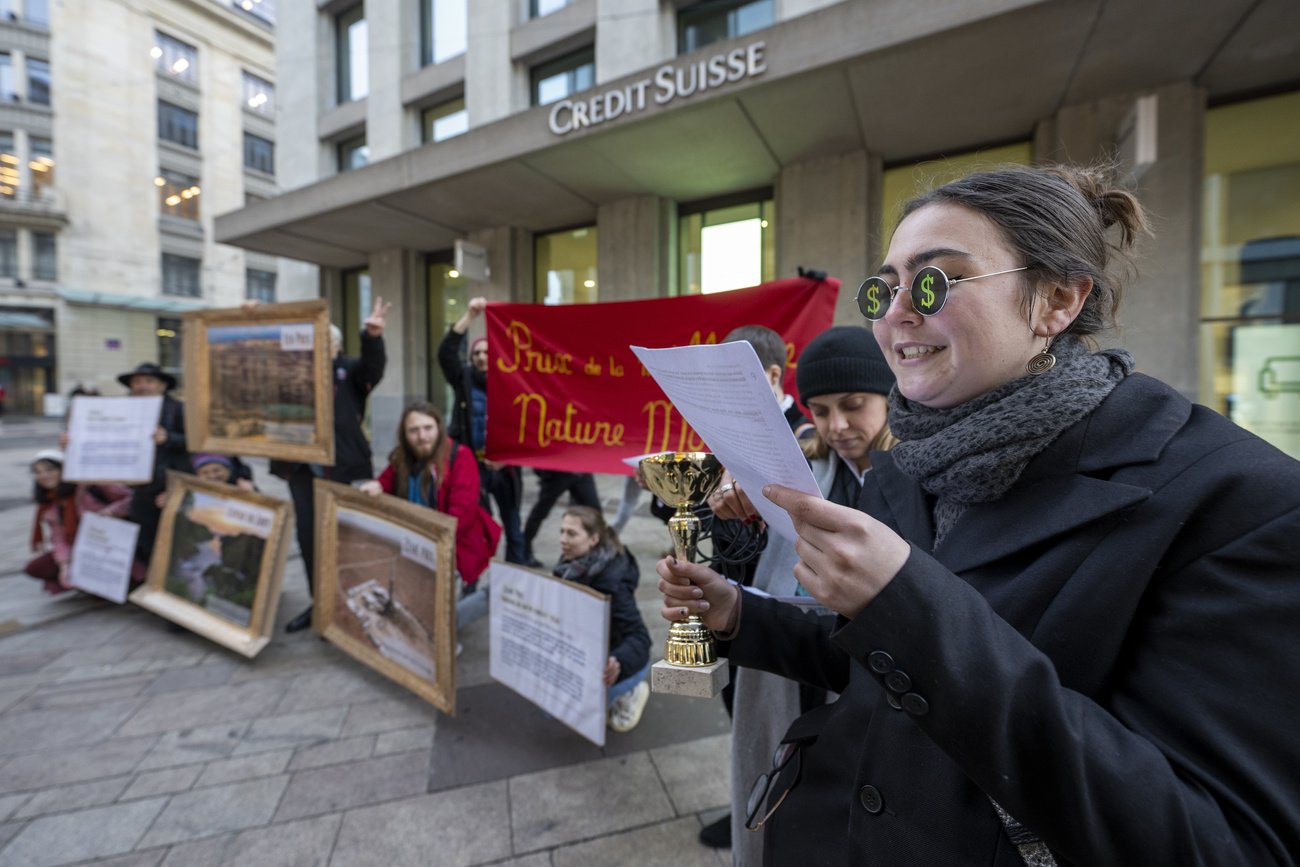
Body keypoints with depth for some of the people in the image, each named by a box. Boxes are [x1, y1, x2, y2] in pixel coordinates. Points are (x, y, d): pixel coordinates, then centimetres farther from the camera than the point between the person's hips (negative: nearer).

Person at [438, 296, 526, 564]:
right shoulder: (465, 380, 2)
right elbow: (446, 352, -15)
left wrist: (506, 459, -10)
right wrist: (469, 316, -21)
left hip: (504, 468, 1)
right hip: (473, 465, 0)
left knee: (513, 529, 10)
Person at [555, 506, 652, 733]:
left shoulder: (610, 583, -31)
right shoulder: (572, 564, -9)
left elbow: (639, 636, -36)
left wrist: (618, 662, -54)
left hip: (611, 664, -7)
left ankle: (630, 693, 4)